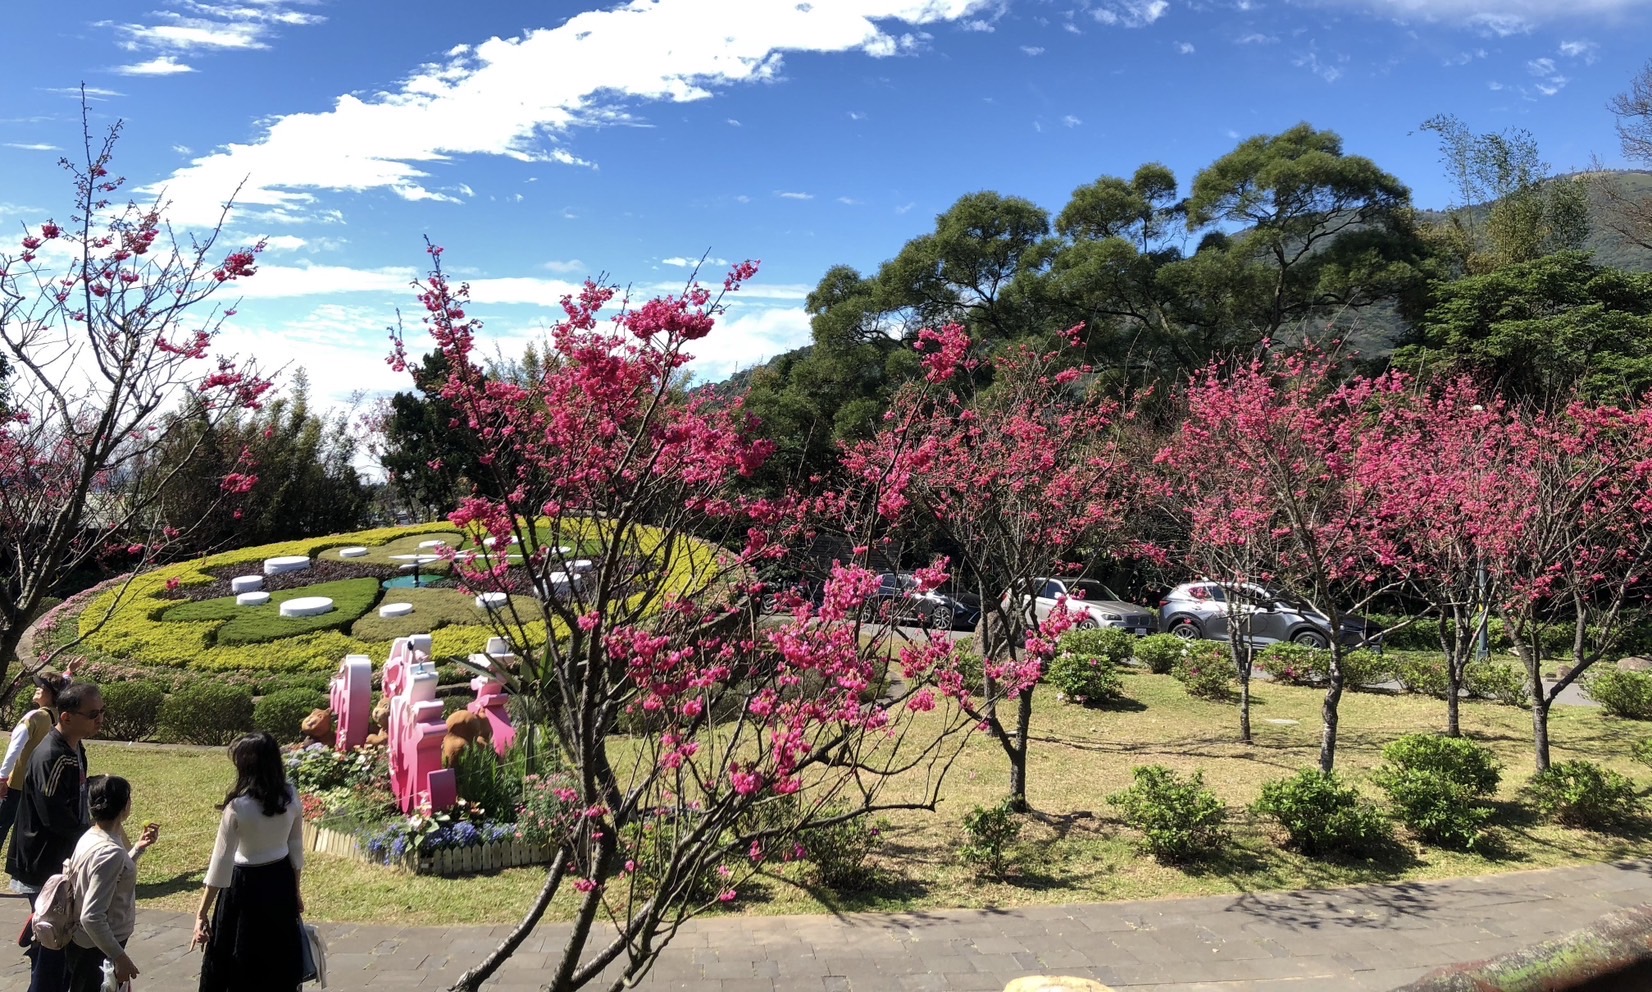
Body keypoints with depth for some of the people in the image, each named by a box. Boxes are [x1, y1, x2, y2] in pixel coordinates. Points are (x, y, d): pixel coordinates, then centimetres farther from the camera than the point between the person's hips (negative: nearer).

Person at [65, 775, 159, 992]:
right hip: (97, 951, -9)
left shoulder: (91, 837, 0)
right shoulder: (109, 852, -28)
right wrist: (120, 957, -24)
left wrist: (138, 849, 12)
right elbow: (91, 917, -30)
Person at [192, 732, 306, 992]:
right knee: (279, 957, 18)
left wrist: (202, 913, -10)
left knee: (239, 963, 11)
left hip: (246, 885, -5)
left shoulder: (238, 807, -21)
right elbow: (296, 849, 4)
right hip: (281, 881, 5)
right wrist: (295, 890, 16)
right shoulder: (290, 797, -7)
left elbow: (222, 863, -18)